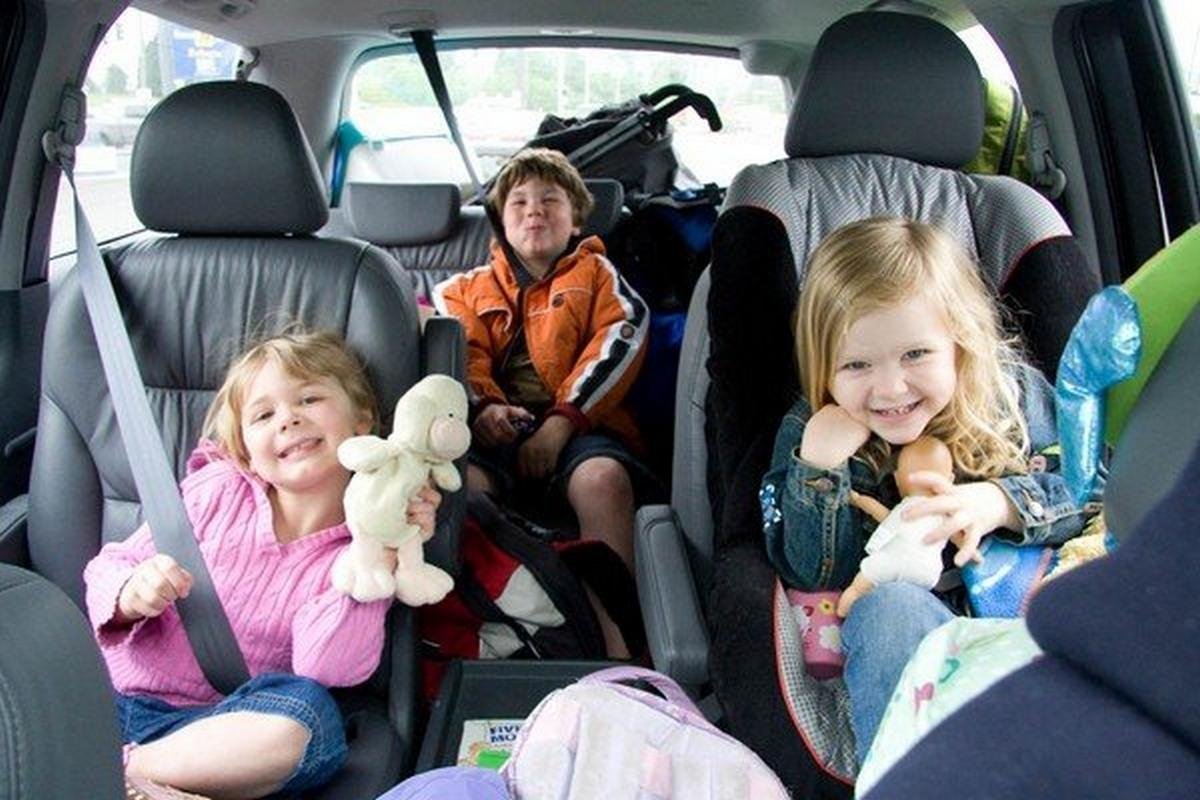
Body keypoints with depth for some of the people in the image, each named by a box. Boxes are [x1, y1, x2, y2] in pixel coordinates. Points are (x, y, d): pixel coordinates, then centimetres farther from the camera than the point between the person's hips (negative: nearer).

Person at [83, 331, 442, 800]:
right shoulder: (218, 491, 0)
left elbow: (326, 668, -16)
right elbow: (109, 568, 5)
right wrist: (129, 596, -19)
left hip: (211, 723, 1)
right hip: (119, 696, 0)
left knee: (309, 714, -32)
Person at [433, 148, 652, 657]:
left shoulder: (595, 273, 23)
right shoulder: (471, 289, 30)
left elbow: (621, 337, 4)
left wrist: (563, 419, -11)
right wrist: (483, 406, -13)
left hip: (576, 426, -1)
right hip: (496, 426, 2)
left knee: (603, 478, -36)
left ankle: (614, 633, -36)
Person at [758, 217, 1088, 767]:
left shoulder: (1012, 394, 1)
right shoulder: (809, 431, -2)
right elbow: (819, 577, -6)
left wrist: (1002, 502, -19)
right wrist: (819, 468, -21)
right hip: (908, 625, -1)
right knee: (888, 605, -35)